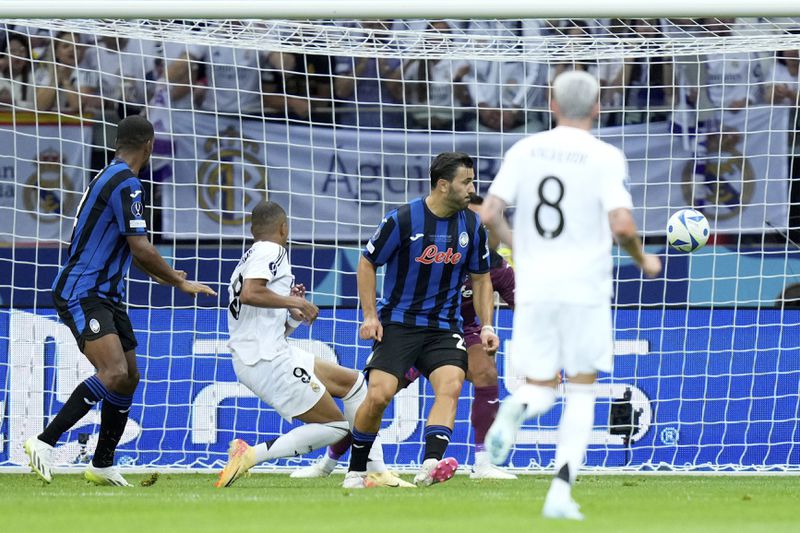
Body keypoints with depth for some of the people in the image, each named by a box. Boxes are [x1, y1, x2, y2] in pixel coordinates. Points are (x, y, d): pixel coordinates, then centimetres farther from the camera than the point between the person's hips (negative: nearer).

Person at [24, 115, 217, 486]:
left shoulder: (113, 178, 18)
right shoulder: (125, 183, -15)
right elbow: (141, 249, -18)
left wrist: (164, 276, 42)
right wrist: (180, 282, -7)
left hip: (106, 295, 10)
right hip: (81, 295, -10)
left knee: (128, 378, 11)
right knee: (114, 373, -24)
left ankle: (102, 465, 19)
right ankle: (45, 442, -22)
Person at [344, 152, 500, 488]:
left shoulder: (472, 226, 2)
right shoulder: (402, 220, -11)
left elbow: (481, 278, 15)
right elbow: (367, 263, 1)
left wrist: (486, 326, 5)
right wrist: (370, 315, -6)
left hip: (444, 327, 3)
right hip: (398, 322, -3)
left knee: (451, 384, -24)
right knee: (379, 394, -16)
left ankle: (430, 466, -39)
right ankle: (356, 470, 5)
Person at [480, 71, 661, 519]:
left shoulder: (525, 150, 5)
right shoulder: (605, 157, -4)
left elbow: (490, 214, 0)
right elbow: (623, 226, -15)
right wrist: (643, 260, 5)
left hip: (534, 288, 2)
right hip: (585, 288, -2)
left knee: (541, 388, 13)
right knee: (581, 391, 11)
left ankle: (518, 410, -25)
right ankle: (561, 492, -2)